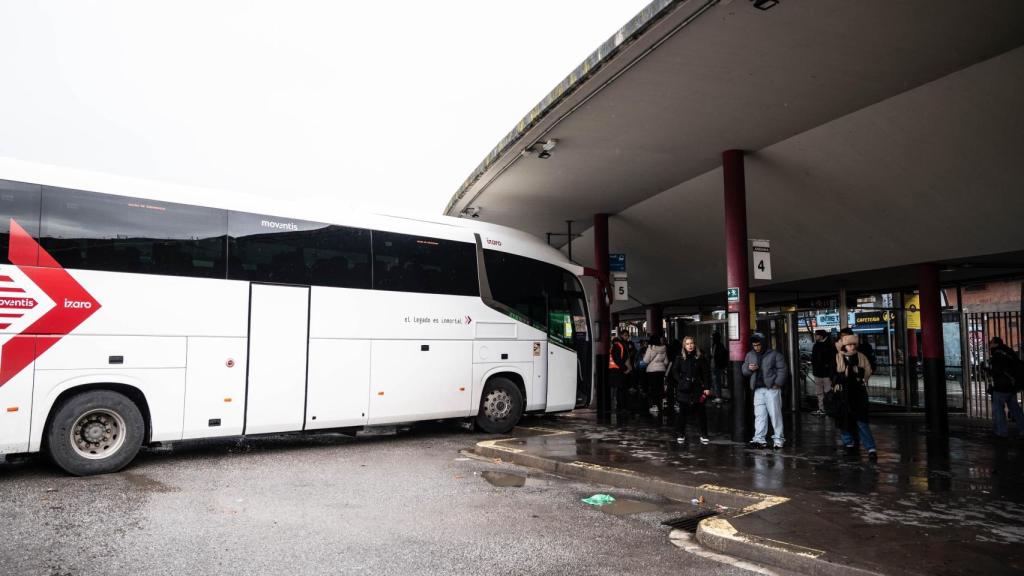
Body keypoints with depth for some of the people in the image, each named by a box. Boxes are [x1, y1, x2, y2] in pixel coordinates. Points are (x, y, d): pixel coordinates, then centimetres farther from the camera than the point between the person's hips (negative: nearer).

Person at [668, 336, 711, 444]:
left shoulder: (700, 357, 1)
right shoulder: (680, 358, 3)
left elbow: (706, 373, 2)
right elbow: (675, 372, 6)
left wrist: (707, 387, -3)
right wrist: (681, 381, -7)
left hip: (698, 388, 0)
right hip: (684, 389, 0)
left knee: (701, 411, 3)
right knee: (683, 412, 4)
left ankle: (704, 435, 15)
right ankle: (681, 434, 15)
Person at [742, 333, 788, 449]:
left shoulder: (774, 354, -1)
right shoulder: (750, 355, 13)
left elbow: (782, 369, -4)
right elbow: (743, 369, 19)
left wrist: (778, 383, -12)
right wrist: (749, 368, -4)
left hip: (772, 388, -4)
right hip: (758, 389, 4)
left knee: (775, 413, 0)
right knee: (759, 415, 3)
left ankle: (779, 439, 10)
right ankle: (759, 439, 4)